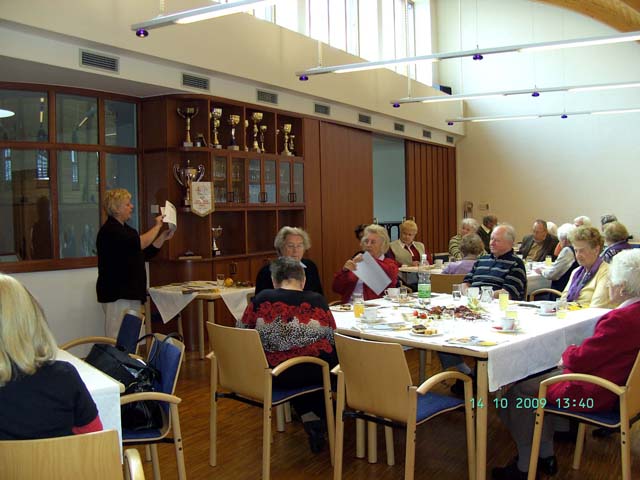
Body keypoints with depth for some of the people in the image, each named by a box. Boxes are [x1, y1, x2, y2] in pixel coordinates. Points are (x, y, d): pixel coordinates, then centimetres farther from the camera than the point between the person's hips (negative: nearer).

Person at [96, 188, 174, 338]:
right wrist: (157, 227, -12)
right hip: (117, 294, -10)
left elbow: (145, 254, 18)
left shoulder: (126, 230, 17)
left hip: (131, 292, 10)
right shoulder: (109, 230, -13)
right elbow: (140, 244, -24)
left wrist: (163, 237, 7)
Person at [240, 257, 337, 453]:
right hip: (312, 374, -2)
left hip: (271, 375, 2)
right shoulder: (317, 301, -4)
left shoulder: (261, 299, -3)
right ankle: (317, 419, 37)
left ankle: (310, 422, 20)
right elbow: (332, 339, 5)